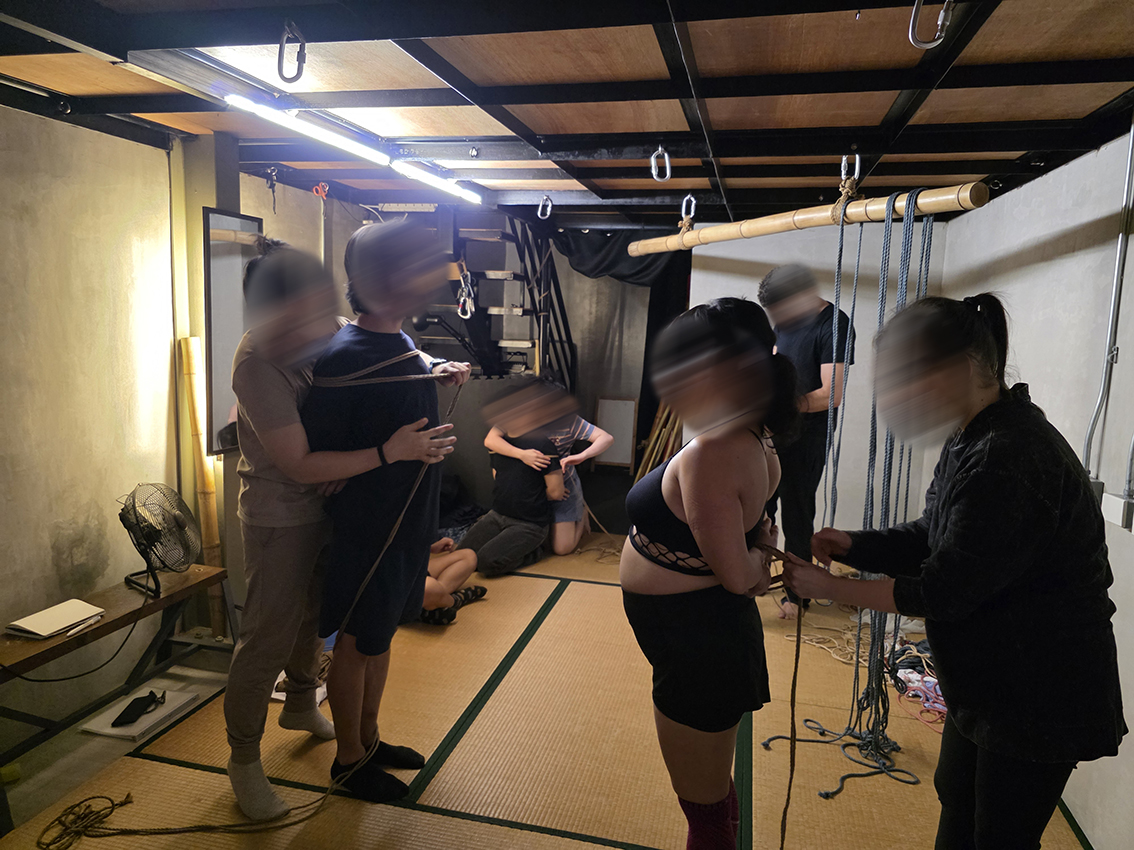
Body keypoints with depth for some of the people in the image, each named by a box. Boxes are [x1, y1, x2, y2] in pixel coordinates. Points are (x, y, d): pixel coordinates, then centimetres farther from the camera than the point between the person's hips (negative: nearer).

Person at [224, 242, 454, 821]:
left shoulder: (333, 333, -11)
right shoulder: (256, 364, -28)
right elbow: (300, 465, -29)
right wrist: (390, 452, -34)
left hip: (331, 503, 7)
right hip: (280, 516, -6)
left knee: (315, 613, 23)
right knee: (268, 636, 3)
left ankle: (301, 705, 49)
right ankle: (243, 758, 25)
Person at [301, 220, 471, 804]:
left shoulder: (403, 345, 5)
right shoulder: (342, 359, -23)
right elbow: (317, 460, -20)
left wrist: (439, 378, 11)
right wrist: (387, 455, -24)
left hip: (407, 524, 8)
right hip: (366, 530, -8)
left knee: (380, 636, 22)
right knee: (357, 644, 11)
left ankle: (368, 738, 43)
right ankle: (349, 759, 33)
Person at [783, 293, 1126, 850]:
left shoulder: (1010, 459, -31)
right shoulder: (973, 440, 1)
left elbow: (943, 591, -27)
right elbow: (932, 538, 6)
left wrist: (830, 588, -19)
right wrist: (851, 545, -9)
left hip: (1042, 694, -9)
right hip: (991, 678, 9)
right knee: (957, 797, 25)